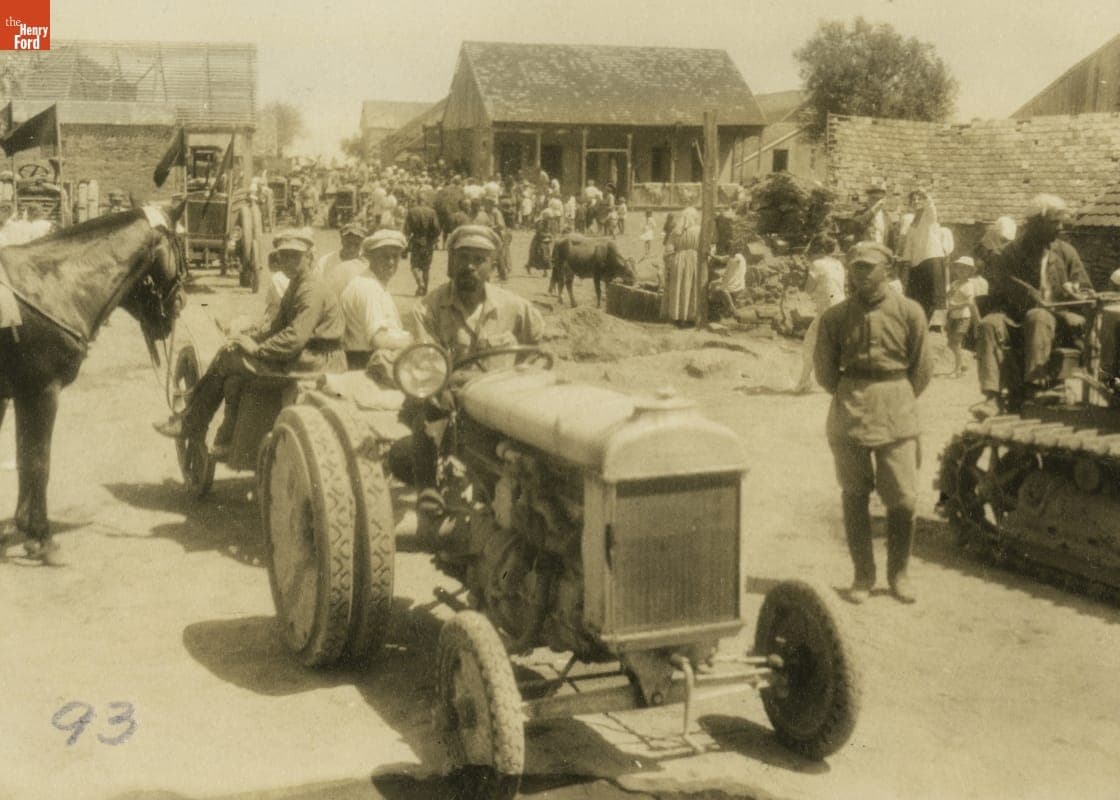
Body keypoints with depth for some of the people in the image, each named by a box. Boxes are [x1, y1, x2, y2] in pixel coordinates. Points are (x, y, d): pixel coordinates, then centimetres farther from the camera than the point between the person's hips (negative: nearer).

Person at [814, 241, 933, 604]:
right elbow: (825, 370, 10)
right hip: (848, 414, 1)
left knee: (903, 498, -2)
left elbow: (922, 368, 6)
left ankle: (899, 573, 17)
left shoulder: (909, 312, -2)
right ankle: (863, 574, 16)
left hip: (896, 412, -1)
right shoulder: (835, 316, 1)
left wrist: (898, 400, 11)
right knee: (854, 496, 4)